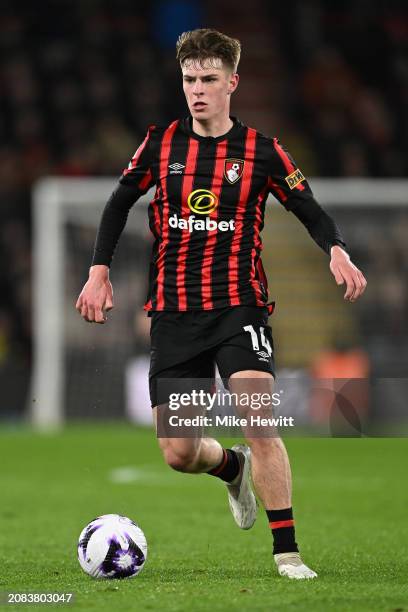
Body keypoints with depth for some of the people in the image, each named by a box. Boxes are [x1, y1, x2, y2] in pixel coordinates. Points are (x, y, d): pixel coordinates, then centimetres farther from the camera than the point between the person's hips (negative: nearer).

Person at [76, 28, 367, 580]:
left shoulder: (260, 151, -1)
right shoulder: (161, 143, 5)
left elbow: (308, 209, 0)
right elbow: (120, 202, 14)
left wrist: (337, 250, -20)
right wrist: (99, 271, 5)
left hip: (239, 306, -3)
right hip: (173, 312, 3)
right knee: (178, 453, 1)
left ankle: (287, 552, -14)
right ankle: (232, 467, 37)